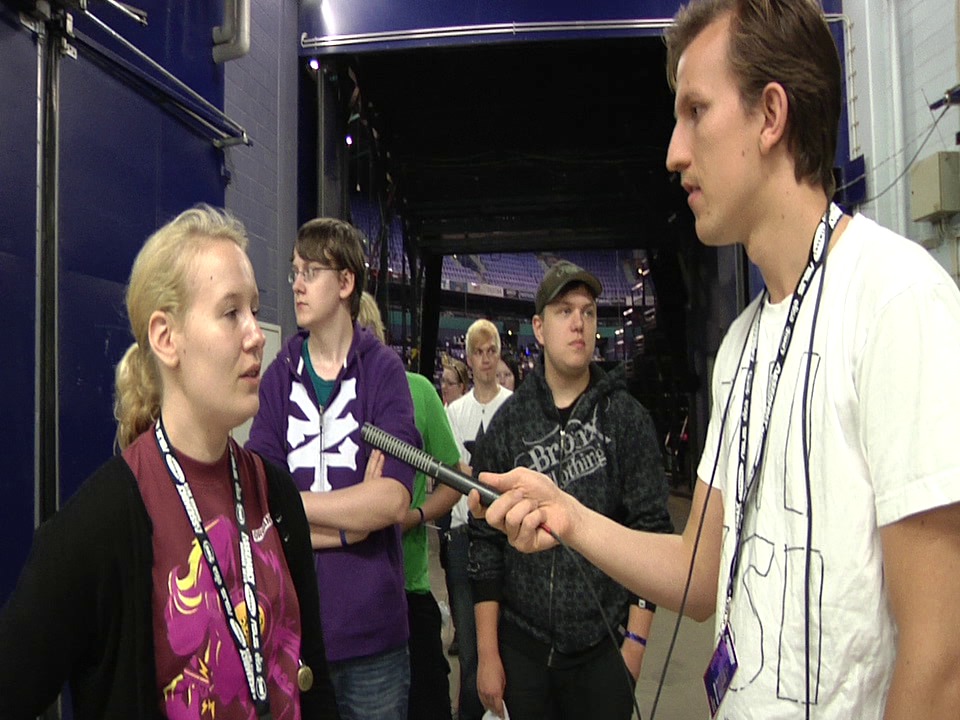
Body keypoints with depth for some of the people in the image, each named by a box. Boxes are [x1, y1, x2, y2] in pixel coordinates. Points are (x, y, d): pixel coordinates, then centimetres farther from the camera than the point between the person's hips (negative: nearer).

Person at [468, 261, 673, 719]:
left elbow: (650, 530, -3)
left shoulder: (626, 417, -3)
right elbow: (485, 540, -1)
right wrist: (487, 655, -1)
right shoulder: (509, 421, -1)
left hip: (604, 647, -1)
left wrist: (636, 643, -6)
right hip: (524, 647, 1)